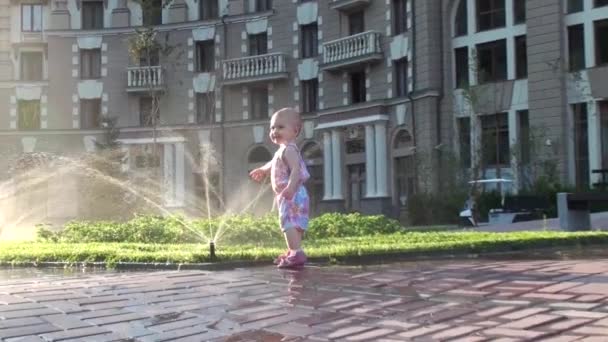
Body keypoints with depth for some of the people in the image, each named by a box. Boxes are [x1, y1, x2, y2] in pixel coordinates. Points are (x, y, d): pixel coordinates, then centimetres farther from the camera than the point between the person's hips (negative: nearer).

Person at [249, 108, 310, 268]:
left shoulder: (288, 149, -15)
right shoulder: (282, 151, 18)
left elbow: (296, 169, -30)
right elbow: (274, 165, 40)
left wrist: (290, 187, -44)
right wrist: (263, 170, 58)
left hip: (292, 195, -11)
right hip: (289, 196, 11)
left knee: (289, 223, -20)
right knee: (290, 224, 19)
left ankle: (297, 253, -28)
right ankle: (292, 251, 30)